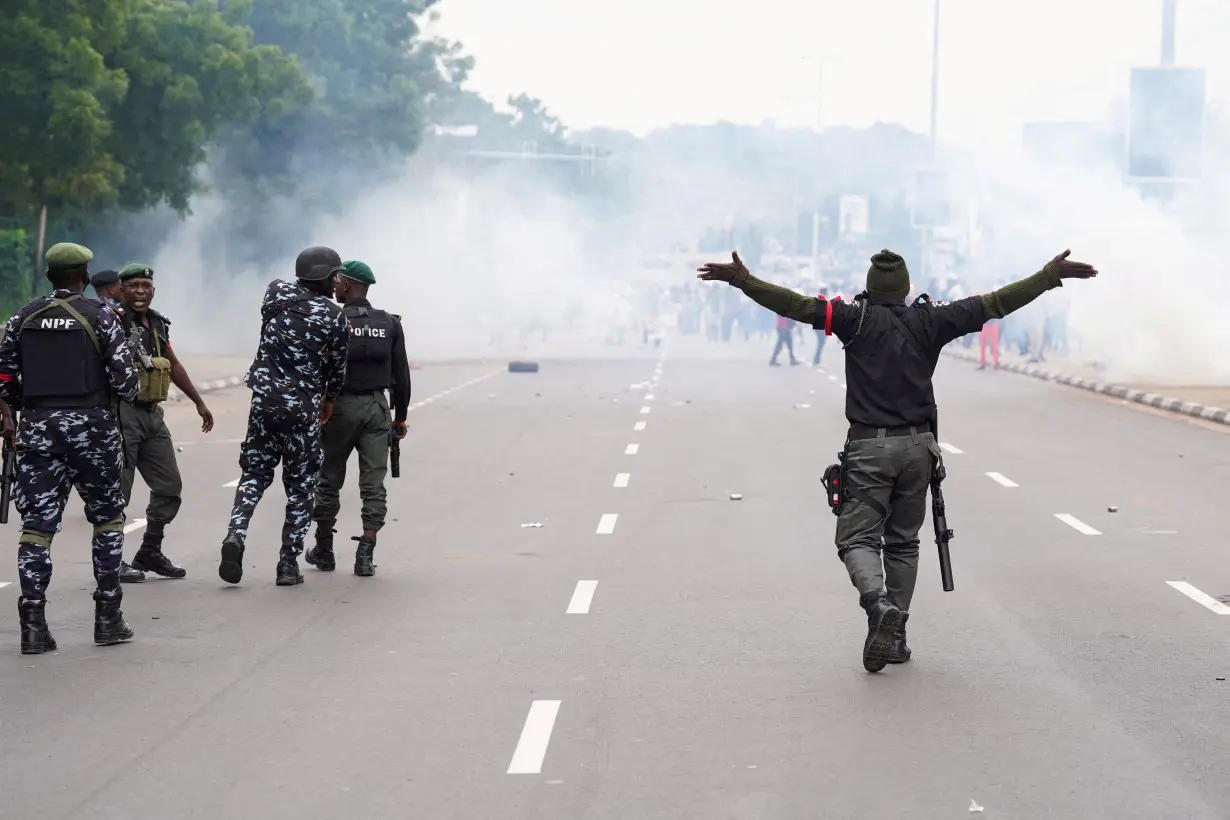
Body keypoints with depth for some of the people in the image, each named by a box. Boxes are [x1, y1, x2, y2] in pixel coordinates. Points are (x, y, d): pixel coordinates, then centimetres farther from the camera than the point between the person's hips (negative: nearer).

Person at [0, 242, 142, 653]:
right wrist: (131, 386, 14)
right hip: (91, 427, -2)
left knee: (36, 524, 4)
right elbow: (126, 381, -9)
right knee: (108, 519, 12)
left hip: (37, 430, 2)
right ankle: (108, 618, 12)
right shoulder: (100, 317, -5)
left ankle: (33, 624, -4)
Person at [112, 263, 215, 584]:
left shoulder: (157, 323, 13)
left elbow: (173, 364, 24)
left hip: (152, 414, 8)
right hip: (122, 413, -8)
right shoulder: (112, 322, -9)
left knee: (169, 486, 10)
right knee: (117, 491, -4)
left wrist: (199, 402, 28)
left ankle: (150, 553, 22)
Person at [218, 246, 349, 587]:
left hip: (264, 399, 3)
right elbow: (338, 367, 2)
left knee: (255, 473, 15)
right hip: (303, 407, -3)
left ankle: (235, 534, -8)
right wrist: (329, 399, 22)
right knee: (300, 486, 8)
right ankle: (289, 564, 6)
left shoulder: (276, 292, 1)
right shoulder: (334, 316, -7)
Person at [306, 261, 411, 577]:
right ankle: (365, 556, -5)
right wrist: (400, 416, 13)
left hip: (341, 406, -2)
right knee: (373, 484, 2)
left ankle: (324, 551, 20)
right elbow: (401, 374, 5)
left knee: (329, 480, 11)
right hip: (376, 407, 2)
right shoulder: (389, 324, 3)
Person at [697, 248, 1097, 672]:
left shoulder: (857, 318, -3)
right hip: (917, 446, 3)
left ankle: (879, 603, -30)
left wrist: (741, 278, -8)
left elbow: (796, 305, -10)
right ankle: (895, 636, 13)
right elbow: (995, 304, 5)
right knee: (903, 541, 13)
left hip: (869, 447, -3)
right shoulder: (930, 321, 3)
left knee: (858, 538, -1)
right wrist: (1051, 275, 12)